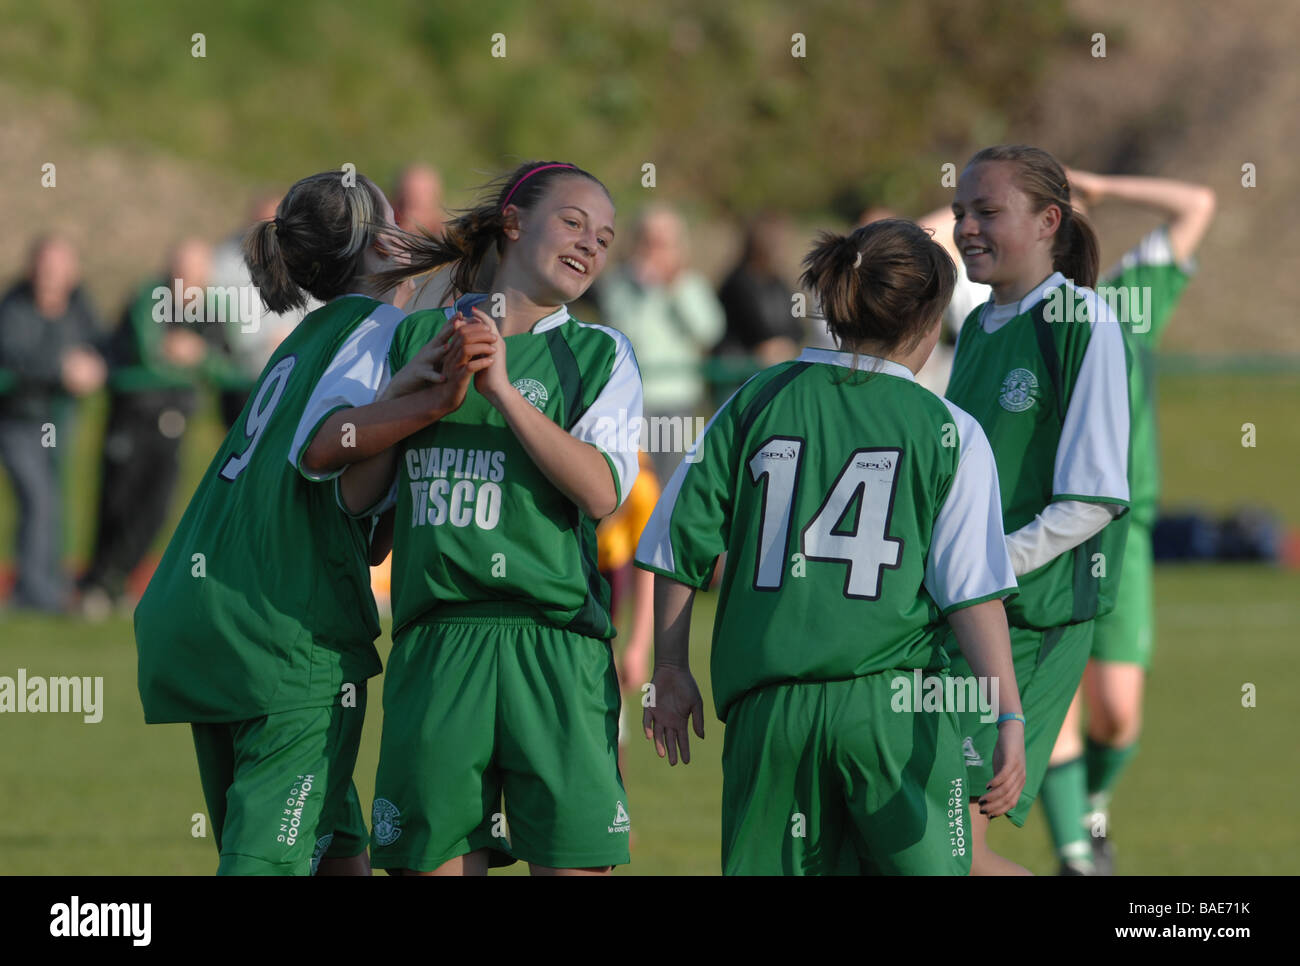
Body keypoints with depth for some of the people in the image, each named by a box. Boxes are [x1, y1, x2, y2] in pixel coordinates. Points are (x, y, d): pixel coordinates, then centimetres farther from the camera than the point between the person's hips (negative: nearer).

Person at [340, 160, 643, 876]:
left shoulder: (598, 354, 10)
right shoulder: (415, 338, 14)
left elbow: (603, 492, -7)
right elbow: (354, 493, 12)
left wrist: (503, 391, -11)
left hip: (554, 639, -1)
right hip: (435, 645, 1)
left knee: (571, 859, -8)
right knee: (435, 862, 0)